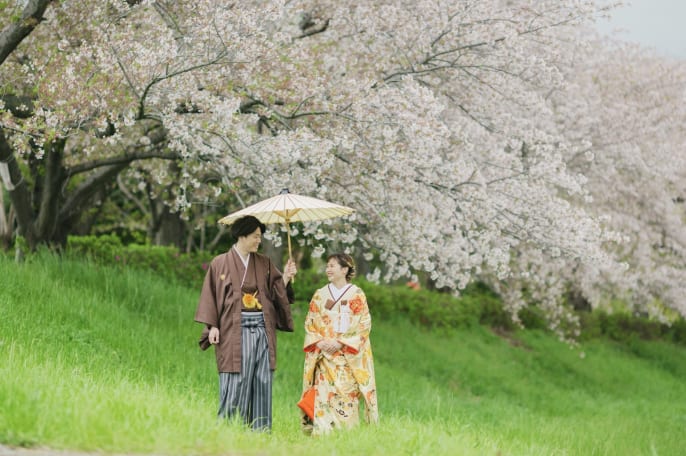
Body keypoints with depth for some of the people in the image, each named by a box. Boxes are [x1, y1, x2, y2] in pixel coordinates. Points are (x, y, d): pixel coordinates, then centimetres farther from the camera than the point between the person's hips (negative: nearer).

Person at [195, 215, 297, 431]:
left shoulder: (264, 263, 13)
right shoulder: (221, 263, 4)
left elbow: (276, 292, 10)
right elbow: (210, 296, 2)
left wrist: (286, 277, -7)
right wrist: (212, 326, -6)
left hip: (262, 330, 4)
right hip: (235, 330, -4)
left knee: (262, 382, 1)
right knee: (235, 383, -5)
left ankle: (260, 431, 5)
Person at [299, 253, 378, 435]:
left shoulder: (357, 295, 2)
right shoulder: (320, 295, 11)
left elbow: (363, 324, -4)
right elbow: (309, 323, 10)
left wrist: (340, 342, -13)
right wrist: (319, 342, -8)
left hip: (349, 356, -2)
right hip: (323, 354, 2)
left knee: (347, 394, -8)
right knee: (323, 393, -8)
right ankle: (321, 433, -8)